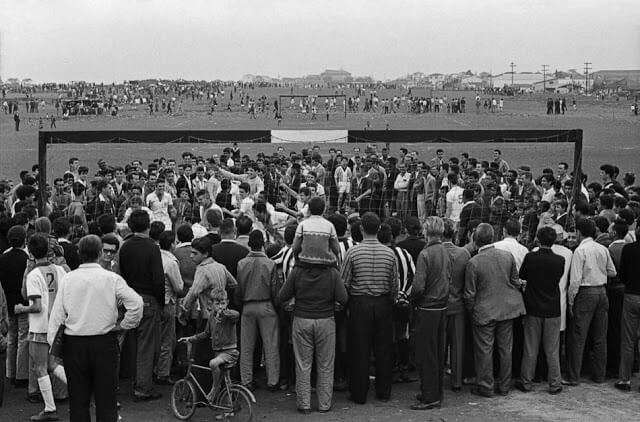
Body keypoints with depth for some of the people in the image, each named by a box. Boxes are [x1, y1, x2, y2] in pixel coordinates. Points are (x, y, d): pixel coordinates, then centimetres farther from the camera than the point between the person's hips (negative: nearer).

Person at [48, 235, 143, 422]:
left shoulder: (67, 279, -1)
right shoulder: (112, 279, -6)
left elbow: (57, 315, -1)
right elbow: (136, 303, -16)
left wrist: (51, 347, 4)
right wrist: (123, 325, -1)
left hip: (73, 344, 2)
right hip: (104, 343, -2)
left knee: (78, 401, 10)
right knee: (106, 400, 6)